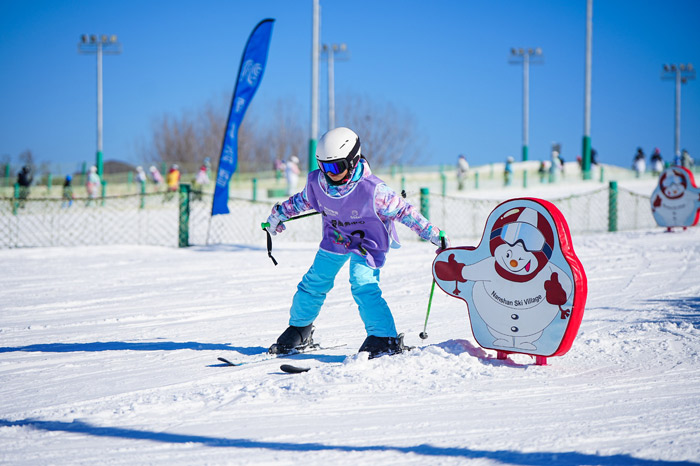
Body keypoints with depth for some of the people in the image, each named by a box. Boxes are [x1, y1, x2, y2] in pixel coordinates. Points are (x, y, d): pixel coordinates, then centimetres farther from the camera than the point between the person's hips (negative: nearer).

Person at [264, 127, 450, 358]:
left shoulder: (371, 189, -32)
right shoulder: (316, 182, -17)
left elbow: (403, 211, -22)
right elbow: (303, 200, 8)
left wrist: (433, 234, -21)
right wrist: (279, 214, 17)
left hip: (367, 242, -5)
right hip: (335, 241, 6)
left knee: (363, 285, -24)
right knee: (314, 282, 9)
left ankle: (385, 338, -19)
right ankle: (299, 330, 31)